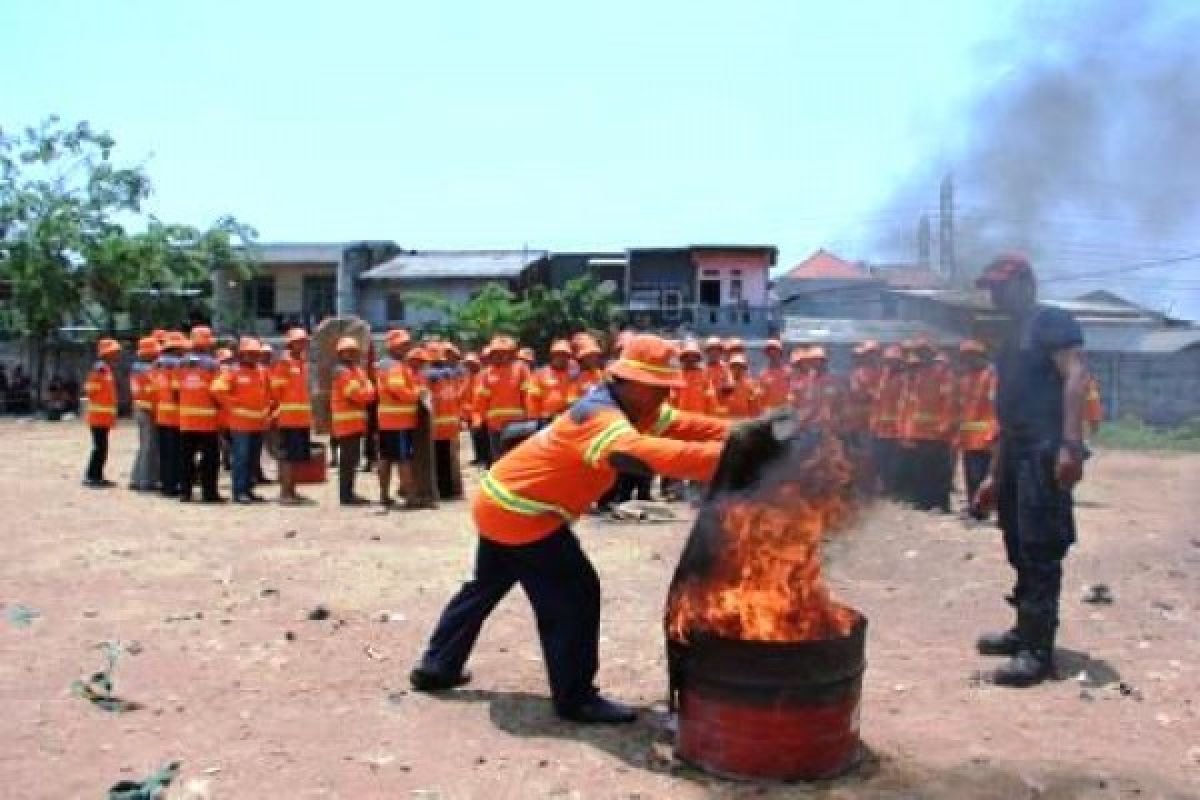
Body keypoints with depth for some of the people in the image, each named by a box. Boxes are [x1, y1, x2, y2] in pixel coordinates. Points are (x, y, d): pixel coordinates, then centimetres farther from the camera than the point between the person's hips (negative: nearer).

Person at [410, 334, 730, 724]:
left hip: (502, 502, 11)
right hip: (520, 512, -11)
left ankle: (436, 667, 36)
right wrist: (729, 455, -54)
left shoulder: (630, 406, 3)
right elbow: (639, 453, -47)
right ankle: (575, 698, 1)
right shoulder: (600, 417, -28)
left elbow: (683, 425, 0)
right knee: (575, 596, -6)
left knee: (485, 587, 23)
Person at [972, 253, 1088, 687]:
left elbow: (1077, 376, -17)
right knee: (1020, 550, 14)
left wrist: (1070, 444, -27)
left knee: (1040, 551, -9)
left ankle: (1038, 651, -6)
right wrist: (994, 474, 24)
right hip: (1016, 454, 9)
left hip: (1046, 452, -9)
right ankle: (1025, 631, 26)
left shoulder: (1051, 321, -3)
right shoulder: (1012, 338, 24)